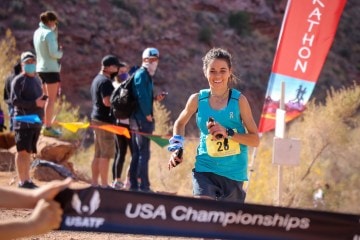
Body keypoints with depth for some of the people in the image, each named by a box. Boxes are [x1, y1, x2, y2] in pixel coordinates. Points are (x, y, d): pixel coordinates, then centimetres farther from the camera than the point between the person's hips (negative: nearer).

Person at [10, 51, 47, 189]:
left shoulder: (37, 80, 19)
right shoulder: (18, 80, -4)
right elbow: (14, 100, -13)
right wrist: (34, 103, -19)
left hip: (36, 121, 7)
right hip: (23, 121, -7)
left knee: (29, 152, 9)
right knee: (22, 151, -8)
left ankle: (27, 180, 13)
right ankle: (22, 181, -8)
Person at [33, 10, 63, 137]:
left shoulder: (37, 32, 11)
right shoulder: (49, 33, -15)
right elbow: (53, 53, -22)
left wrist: (55, 30, 14)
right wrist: (61, 53, -2)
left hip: (40, 68, 9)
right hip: (51, 69, -9)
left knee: (46, 97, 18)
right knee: (51, 98, -5)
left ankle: (44, 124, 20)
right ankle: (48, 127, -8)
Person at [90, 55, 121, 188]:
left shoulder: (97, 79, 18)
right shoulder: (105, 81, -15)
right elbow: (107, 101, -24)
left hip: (96, 119, 10)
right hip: (105, 121, -10)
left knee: (98, 154, 12)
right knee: (106, 155, -8)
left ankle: (95, 183, 15)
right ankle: (104, 185, -8)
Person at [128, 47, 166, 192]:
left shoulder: (146, 75, 18)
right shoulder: (142, 74, -11)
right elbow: (141, 96, -20)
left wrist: (155, 98, 5)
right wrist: (148, 115, -16)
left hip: (136, 120, 10)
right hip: (143, 119, -10)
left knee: (137, 153, 13)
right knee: (144, 153, -9)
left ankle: (134, 185, 17)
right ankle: (144, 186, -10)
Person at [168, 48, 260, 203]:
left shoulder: (239, 100, -7)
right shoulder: (197, 100, -3)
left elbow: (255, 140, -8)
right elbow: (180, 123, 18)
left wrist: (228, 133, -21)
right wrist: (176, 148, 3)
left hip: (233, 172, 0)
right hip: (205, 168, 0)